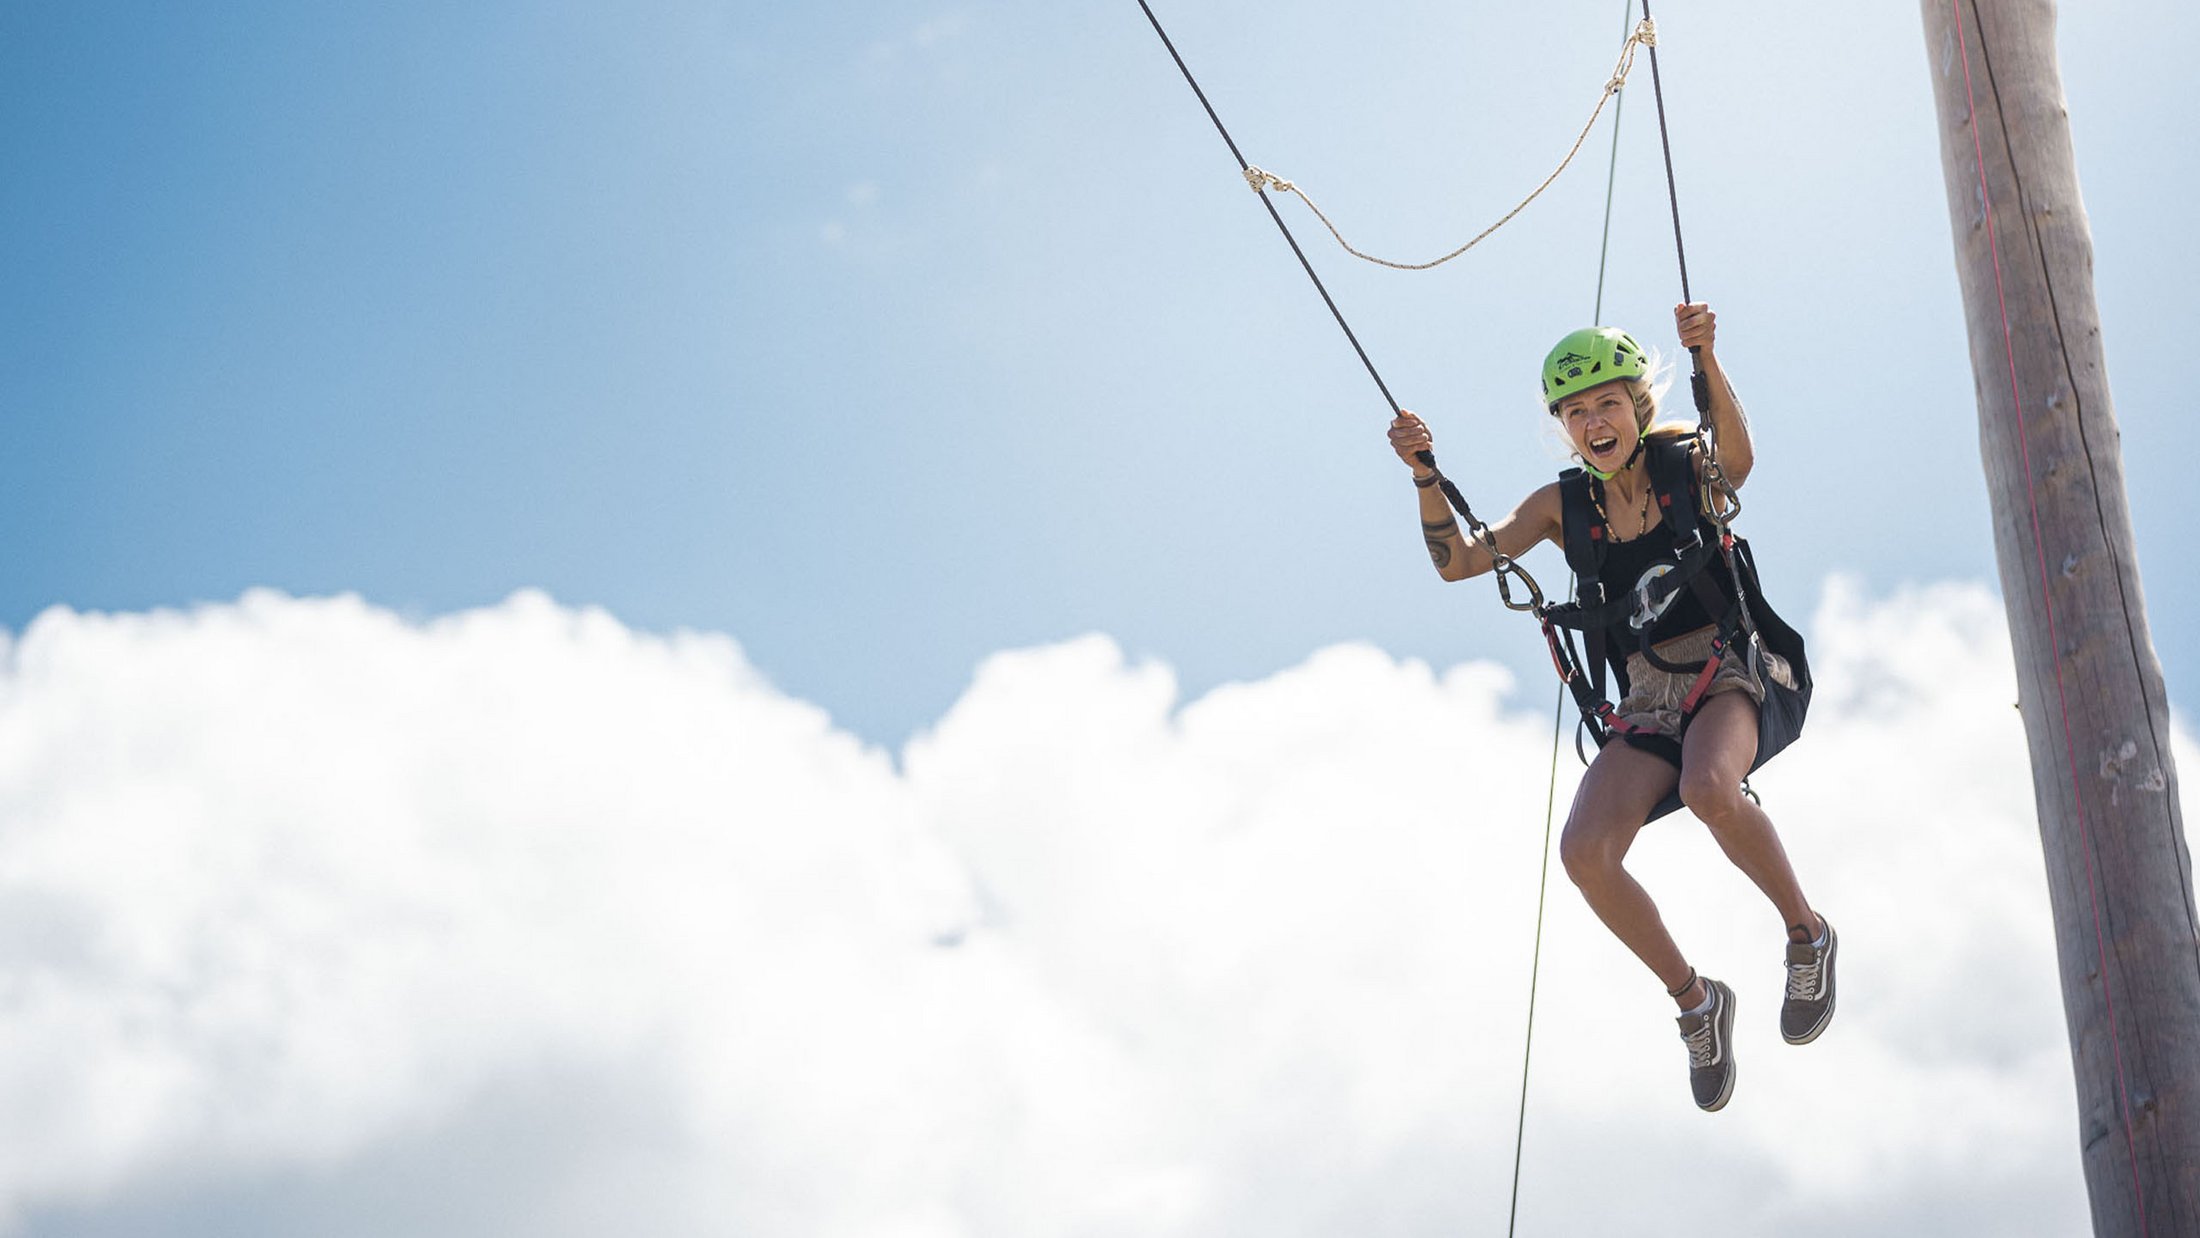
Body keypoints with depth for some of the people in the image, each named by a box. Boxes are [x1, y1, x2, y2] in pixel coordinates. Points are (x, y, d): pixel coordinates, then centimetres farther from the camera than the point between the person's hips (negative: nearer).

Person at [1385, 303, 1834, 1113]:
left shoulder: (1685, 465, -2)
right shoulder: (1562, 506, 7)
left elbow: (1737, 458, -28)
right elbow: (1457, 561, 0)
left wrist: (1706, 360, -44)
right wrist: (1424, 476, -16)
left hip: (1727, 675, -3)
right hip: (1645, 703, 4)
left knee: (1709, 788, -37)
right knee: (1584, 851, -22)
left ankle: (1807, 933, -10)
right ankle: (1695, 1001, 1)